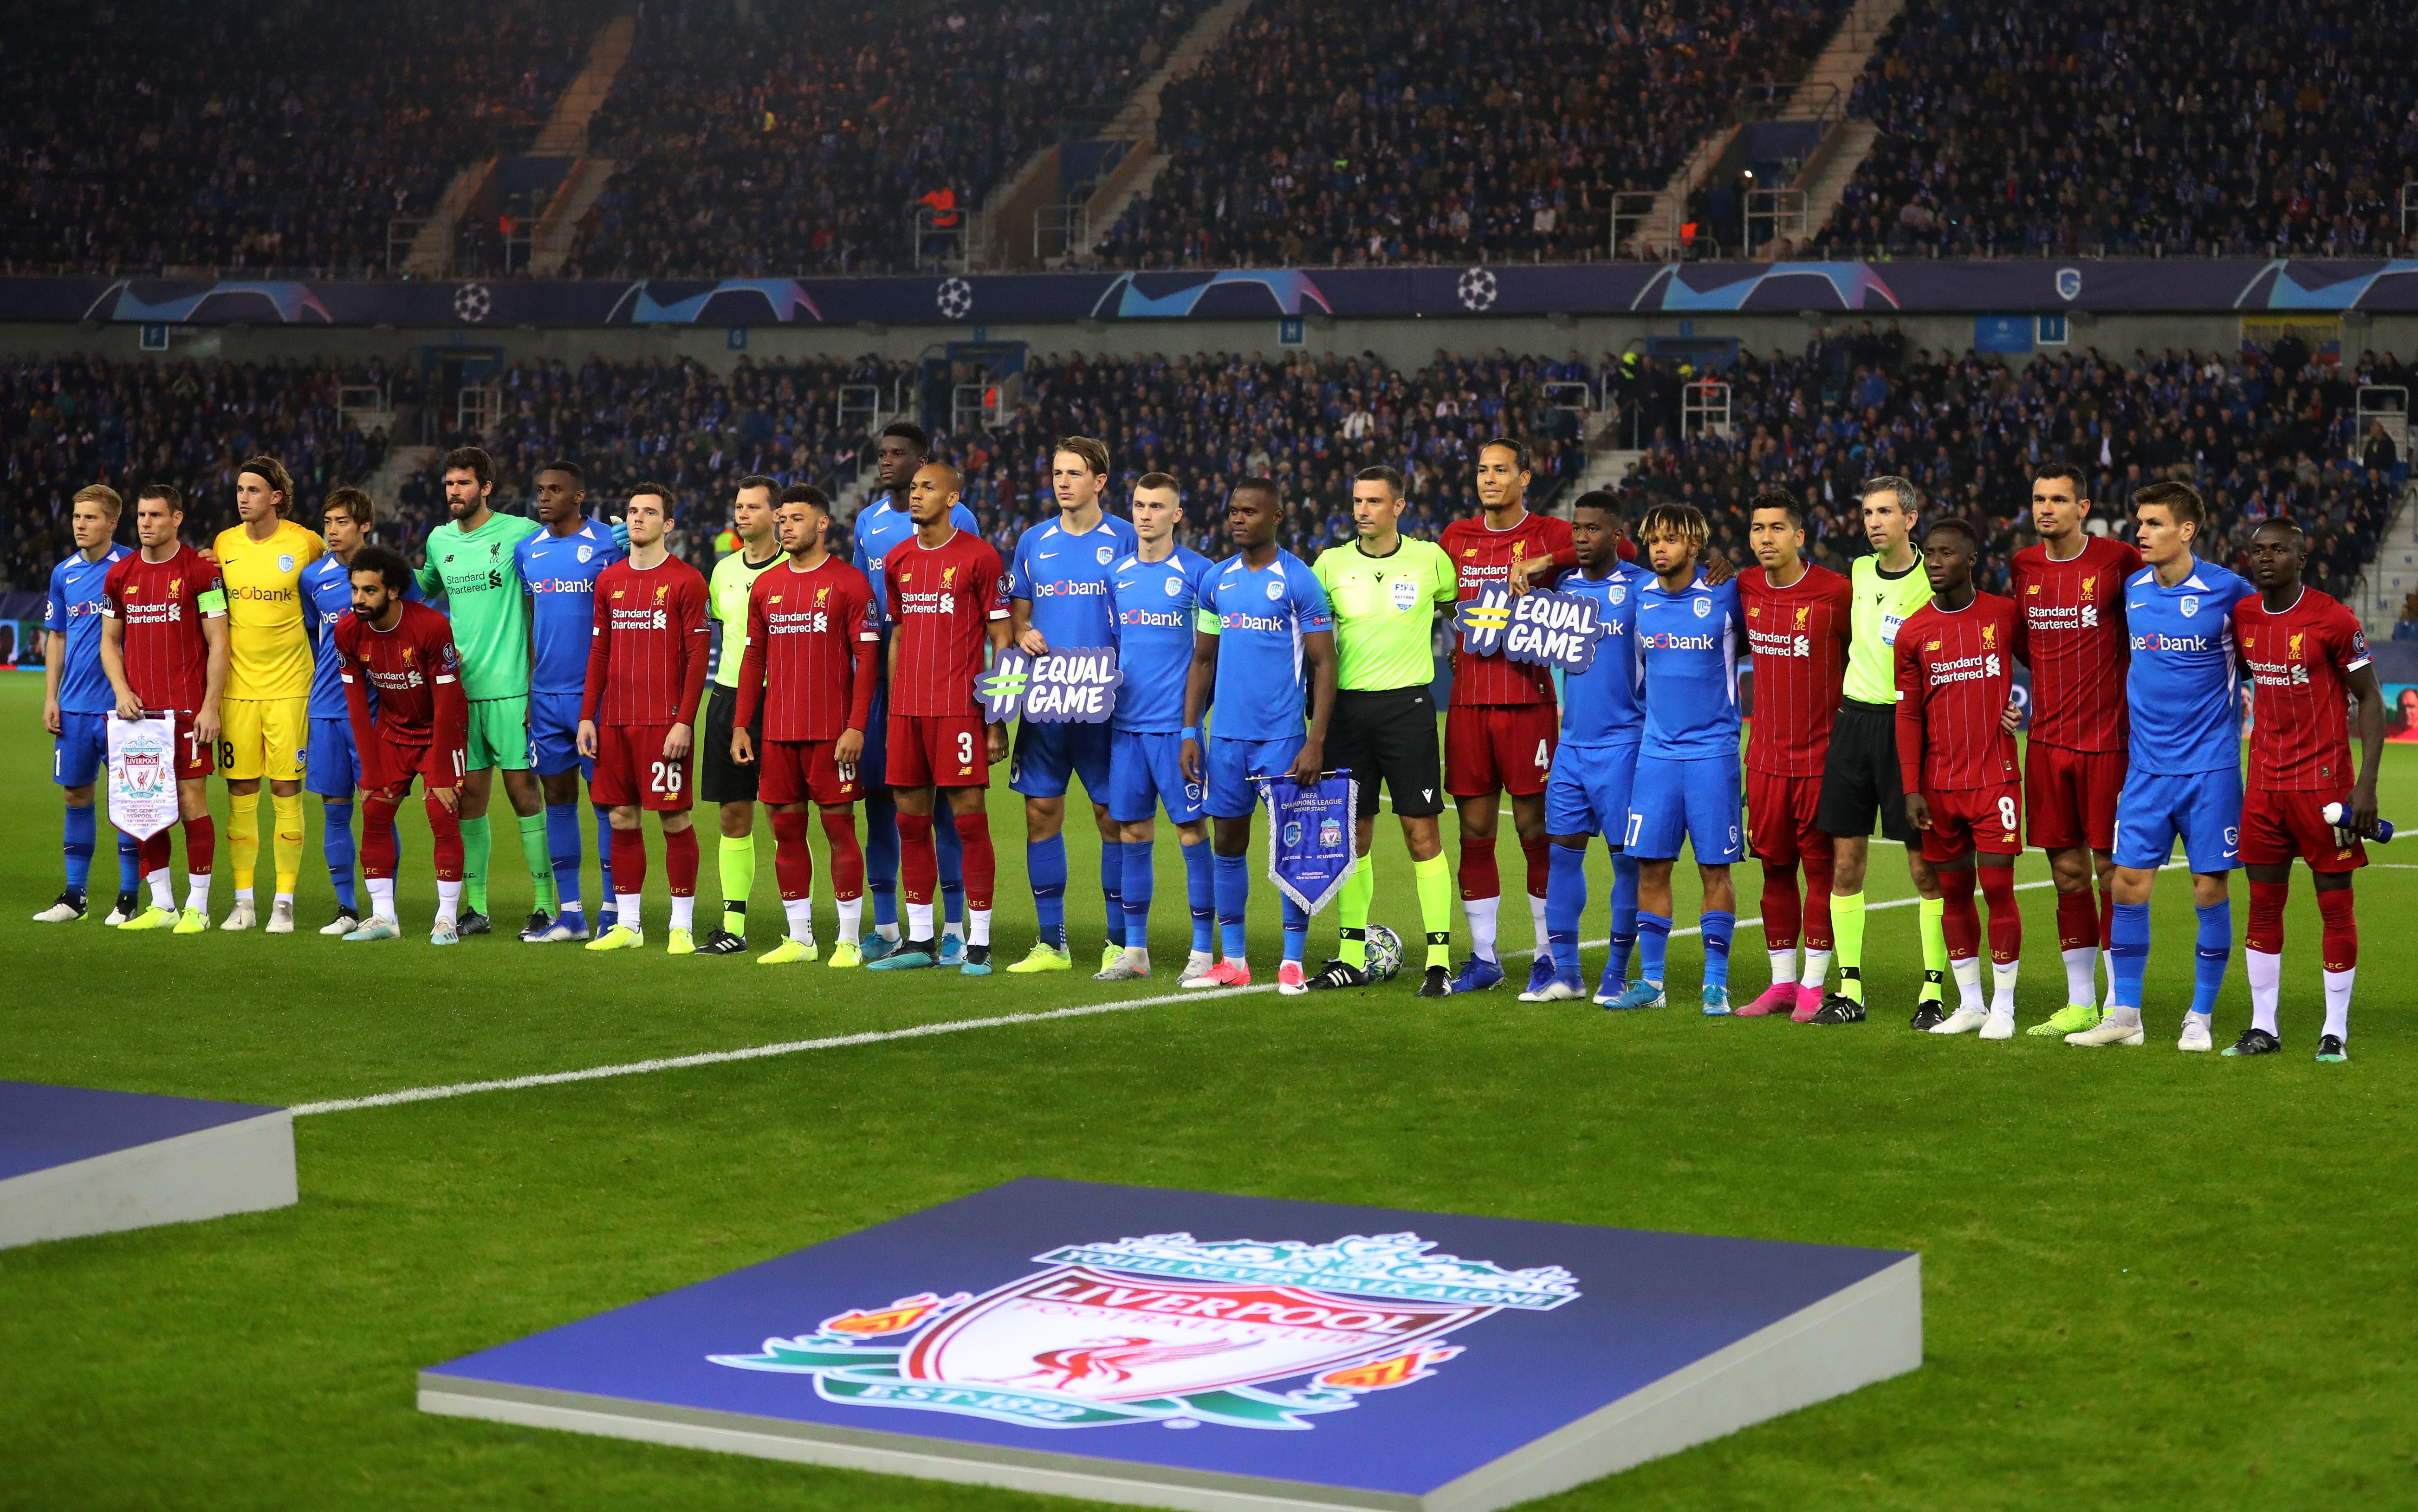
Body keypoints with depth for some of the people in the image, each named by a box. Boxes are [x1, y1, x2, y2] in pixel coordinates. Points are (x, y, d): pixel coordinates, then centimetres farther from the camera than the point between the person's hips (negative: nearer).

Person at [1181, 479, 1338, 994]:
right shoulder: (1216, 581, 10)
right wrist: (1190, 731, 7)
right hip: (1227, 738, 5)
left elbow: (1323, 666, -6)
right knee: (1228, 844, 8)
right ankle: (1233, 961, 15)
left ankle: (1293, 962, 4)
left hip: (1282, 737, -5)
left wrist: (1316, 742, -14)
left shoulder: (1299, 581, -5)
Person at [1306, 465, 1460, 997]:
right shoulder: (1330, 565, 5)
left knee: (1422, 832, -5)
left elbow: (1457, 604, 20)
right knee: (1354, 831, 6)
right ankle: (1352, 956, 14)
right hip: (1348, 707, 2)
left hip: (1407, 706, -2)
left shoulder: (1430, 559, 1)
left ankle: (1440, 958, -4)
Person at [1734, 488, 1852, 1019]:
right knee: (1775, 866, 9)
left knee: (1820, 866, 1)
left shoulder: (1836, 592, -10)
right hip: (1766, 752, 5)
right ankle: (1782, 982, 18)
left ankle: (1814, 986, 7)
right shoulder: (1744, 589, 4)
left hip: (1820, 753, -5)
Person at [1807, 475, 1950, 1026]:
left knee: (1925, 867, -3)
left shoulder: (1934, 581, -7)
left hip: (1906, 725, -5)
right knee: (1845, 862, 4)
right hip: (1853, 718, 5)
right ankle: (1849, 991, 10)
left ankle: (1933, 992, 3)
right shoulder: (1858, 573, 9)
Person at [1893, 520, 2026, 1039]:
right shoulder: (1914, 632, 3)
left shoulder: (2004, 615, -1)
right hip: (1940, 783, 2)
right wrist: (1912, 790, -1)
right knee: (1953, 889, 7)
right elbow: (1909, 714, 4)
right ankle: (1970, 1004, 16)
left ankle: (2003, 1007, 2)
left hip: (1995, 776, -2)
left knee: (1998, 886, -6)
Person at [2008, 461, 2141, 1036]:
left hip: (2106, 740, -5)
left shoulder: (2119, 559, -8)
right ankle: (2080, 1004, 16)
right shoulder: (2024, 567, 8)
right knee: (2067, 872, 8)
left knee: (2111, 870, -3)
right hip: (2048, 740, 5)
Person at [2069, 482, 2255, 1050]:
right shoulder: (2131, 589, 4)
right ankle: (2124, 1015, 10)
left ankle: (2200, 1018, 11)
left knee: (2209, 887, 0)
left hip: (2209, 764, -4)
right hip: (2147, 763, 4)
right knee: (2129, 882, 0)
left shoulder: (2227, 591, -8)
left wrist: (2248, 704, 3)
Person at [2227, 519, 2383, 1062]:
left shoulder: (2333, 620, -10)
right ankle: (2263, 1028, 13)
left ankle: (2336, 1032, 7)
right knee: (2263, 905, 6)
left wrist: (2367, 784, -14)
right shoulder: (2242, 618, 5)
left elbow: (2370, 700, -6)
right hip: (2264, 782, 5)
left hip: (2323, 782, -5)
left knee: (2335, 904, 0)